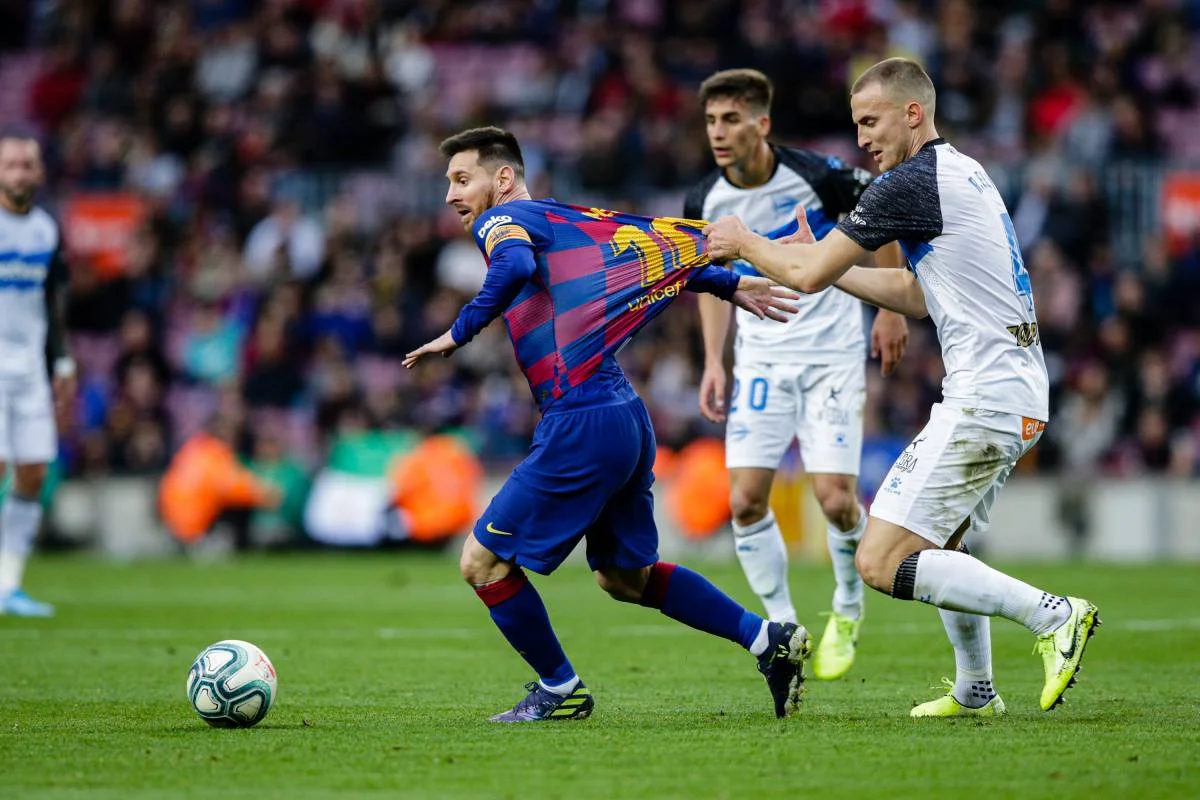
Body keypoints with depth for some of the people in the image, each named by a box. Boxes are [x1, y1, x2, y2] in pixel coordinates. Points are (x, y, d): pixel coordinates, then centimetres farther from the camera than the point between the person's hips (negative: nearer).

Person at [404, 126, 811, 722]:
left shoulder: (502, 220, -5)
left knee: (482, 561, 1)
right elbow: (659, 242, 25)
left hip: (580, 424, -9)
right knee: (624, 577, 22)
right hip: (626, 420, 9)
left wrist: (459, 333, -21)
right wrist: (728, 285, 32)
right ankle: (771, 642, 19)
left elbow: (517, 265, -29)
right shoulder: (563, 218, 19)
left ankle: (560, 691, 10)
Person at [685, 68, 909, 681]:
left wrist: (891, 309, 1)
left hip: (832, 353, -3)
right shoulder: (705, 203, -7)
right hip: (760, 356, 3)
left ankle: (847, 611, 19)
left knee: (835, 501, -11)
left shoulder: (816, 176, -17)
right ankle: (785, 631, 10)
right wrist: (714, 362, 4)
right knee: (745, 501, -8)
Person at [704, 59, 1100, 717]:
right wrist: (820, 257, 23)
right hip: (1022, 391, 10)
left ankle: (1052, 615, -14)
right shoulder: (964, 174, 18)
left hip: (985, 401, -10)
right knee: (938, 543, 26)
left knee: (881, 562, -12)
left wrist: (744, 242, 11)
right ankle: (975, 692, 31)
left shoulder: (911, 182, -12)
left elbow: (808, 274, -7)